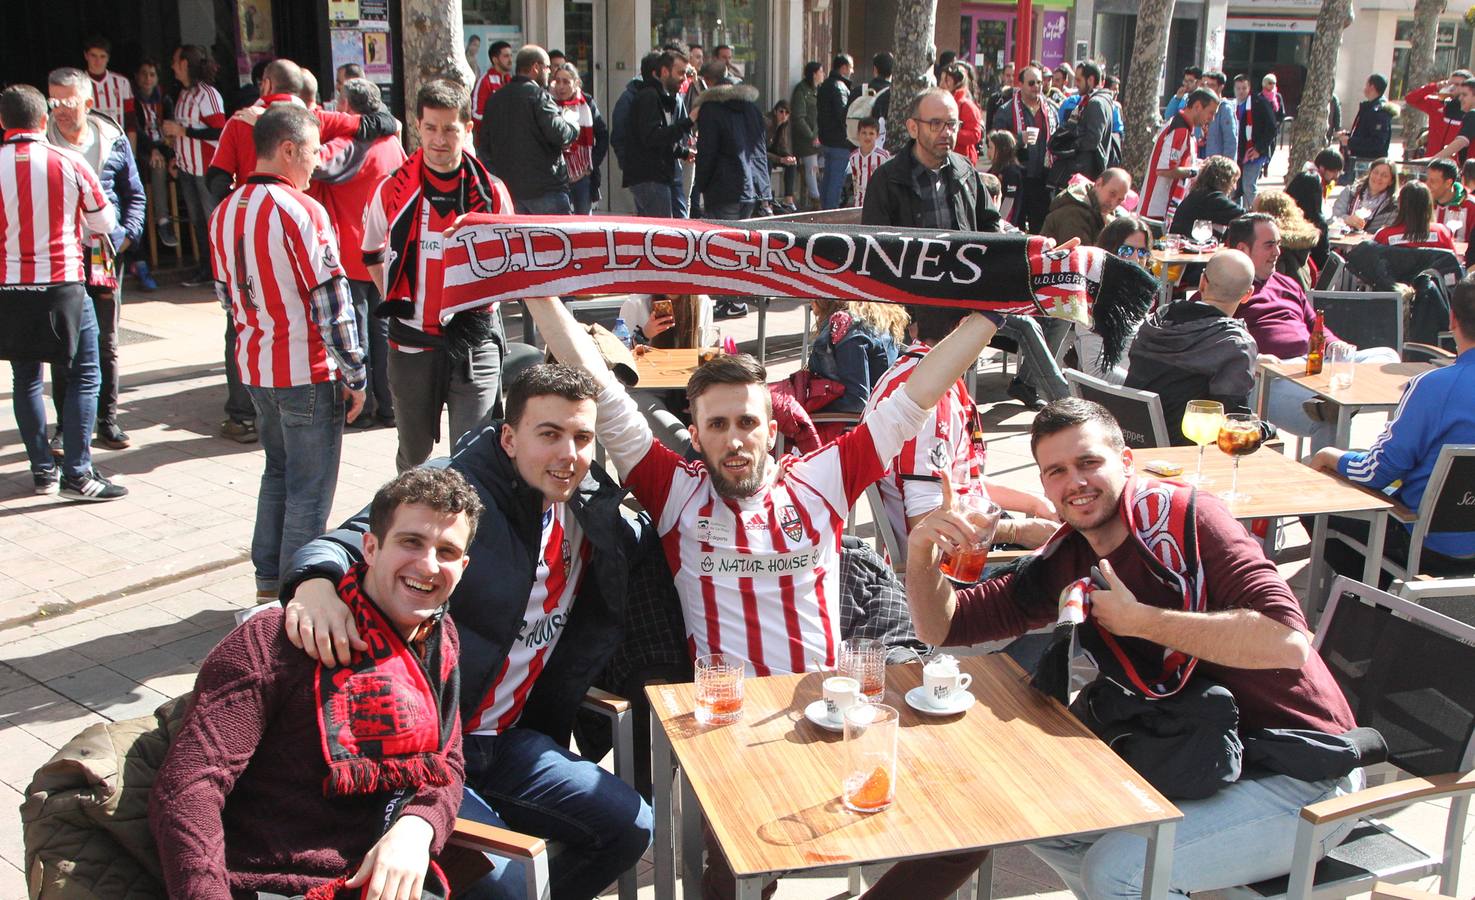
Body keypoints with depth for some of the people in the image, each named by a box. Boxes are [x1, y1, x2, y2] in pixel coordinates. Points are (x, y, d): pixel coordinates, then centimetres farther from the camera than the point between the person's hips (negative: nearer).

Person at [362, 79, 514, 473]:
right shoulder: (393, 191, 0)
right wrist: (396, 301, 10)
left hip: (474, 341, -1)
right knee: (413, 454, 17)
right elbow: (373, 255, 18)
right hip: (411, 341, 2)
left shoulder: (491, 192, -1)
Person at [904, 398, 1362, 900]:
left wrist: (1137, 620, -23)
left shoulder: (1186, 518, -17)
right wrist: (922, 549, -13)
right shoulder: (1067, 563, 3)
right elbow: (942, 627, 6)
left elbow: (1287, 640, -31)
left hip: (1301, 776, -7)